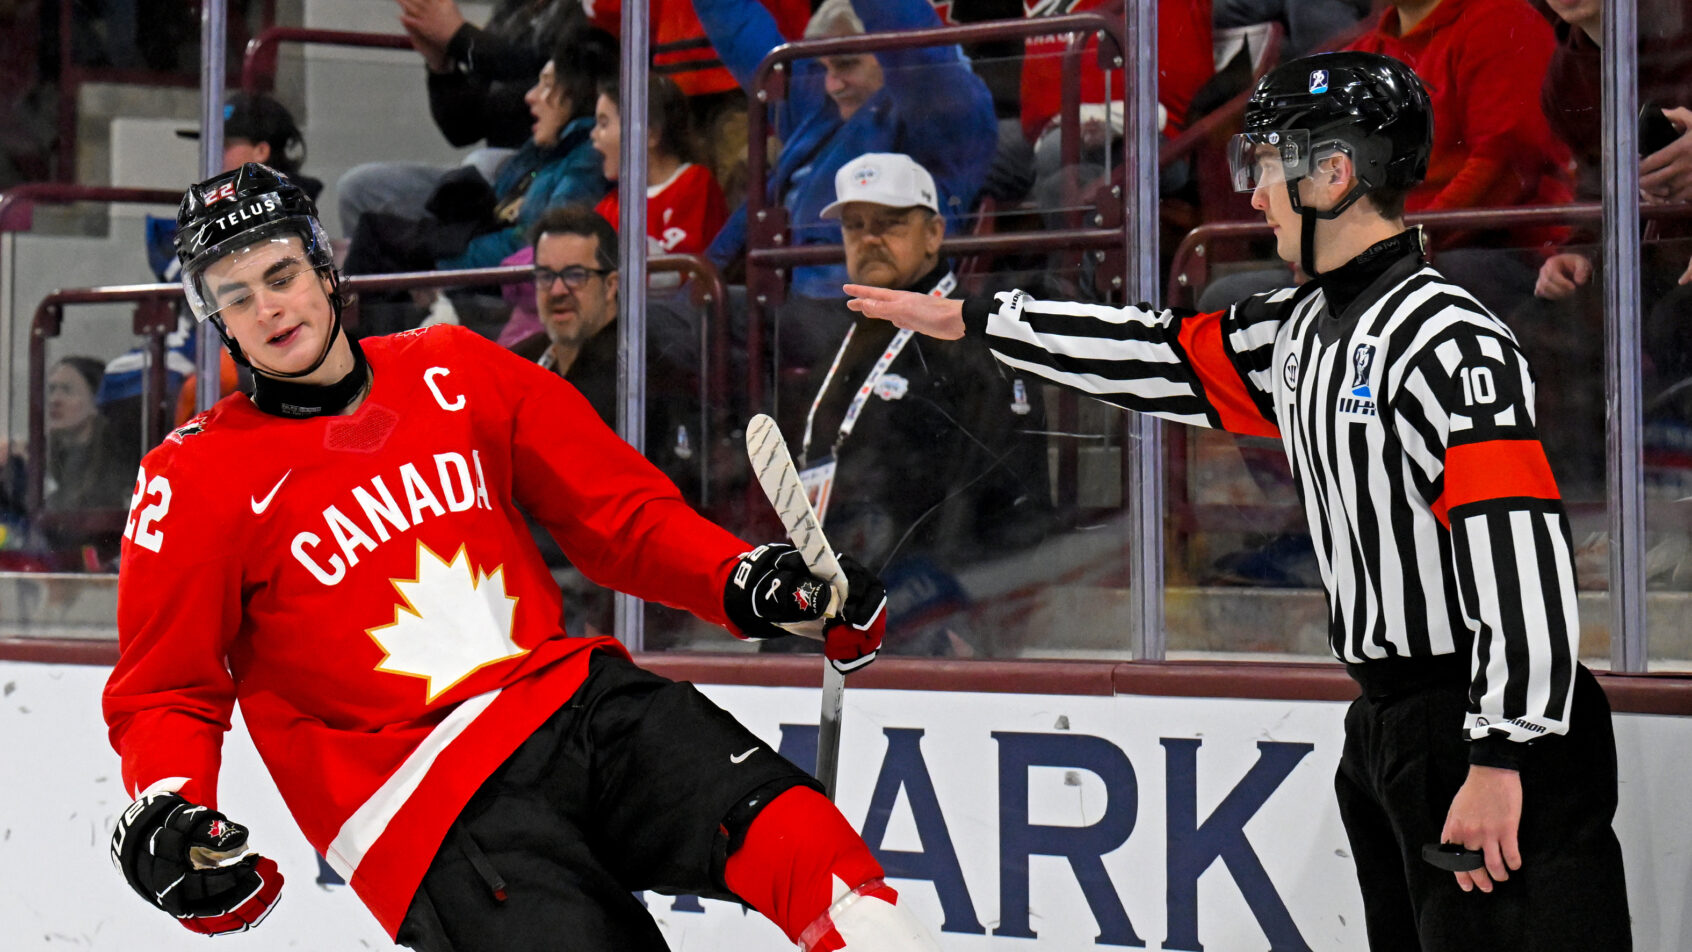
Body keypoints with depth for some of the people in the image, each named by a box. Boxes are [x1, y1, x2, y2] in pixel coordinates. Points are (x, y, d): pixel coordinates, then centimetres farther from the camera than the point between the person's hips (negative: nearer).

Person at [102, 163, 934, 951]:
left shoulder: (454, 373, 12)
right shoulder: (196, 483, 2)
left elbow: (617, 510, 16)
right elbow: (164, 692, 7)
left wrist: (750, 582, 0)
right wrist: (164, 812, -13)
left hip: (570, 696, 4)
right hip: (422, 795, -4)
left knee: (790, 833, -22)